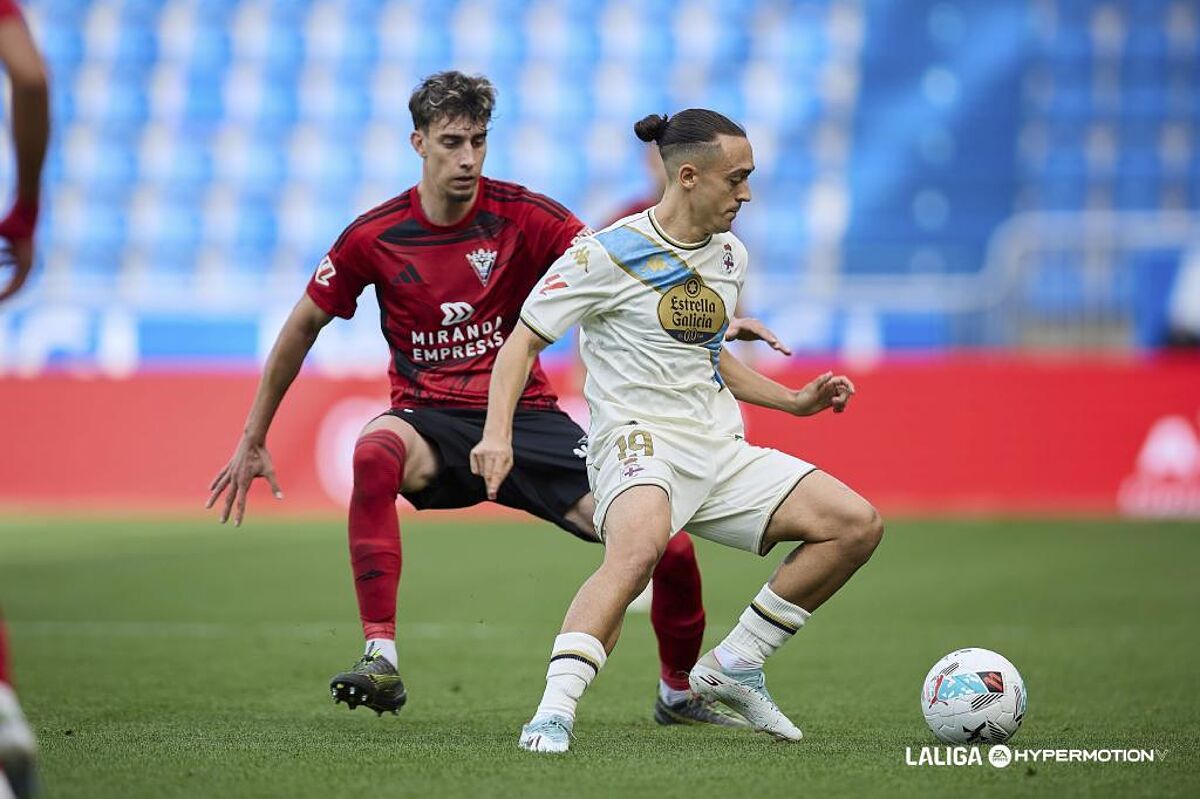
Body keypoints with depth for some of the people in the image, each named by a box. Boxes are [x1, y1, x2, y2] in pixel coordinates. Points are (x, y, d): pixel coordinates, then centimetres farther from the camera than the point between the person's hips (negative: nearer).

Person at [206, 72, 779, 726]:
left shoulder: (524, 216, -5)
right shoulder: (373, 237, -2)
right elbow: (303, 327, 10)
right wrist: (253, 439, 12)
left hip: (526, 418, 1)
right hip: (432, 423, -1)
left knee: (668, 547, -13)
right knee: (374, 450, -40)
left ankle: (678, 694, 18)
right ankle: (381, 663, -38)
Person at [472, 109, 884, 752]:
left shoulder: (729, 257, 15)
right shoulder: (610, 253, -7)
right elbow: (525, 338, -3)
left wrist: (795, 402, 19)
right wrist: (497, 432, -16)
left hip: (721, 452, 8)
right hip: (639, 440, -8)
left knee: (857, 525, -4)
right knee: (641, 543, -41)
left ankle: (732, 667, 5)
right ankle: (554, 710, -40)